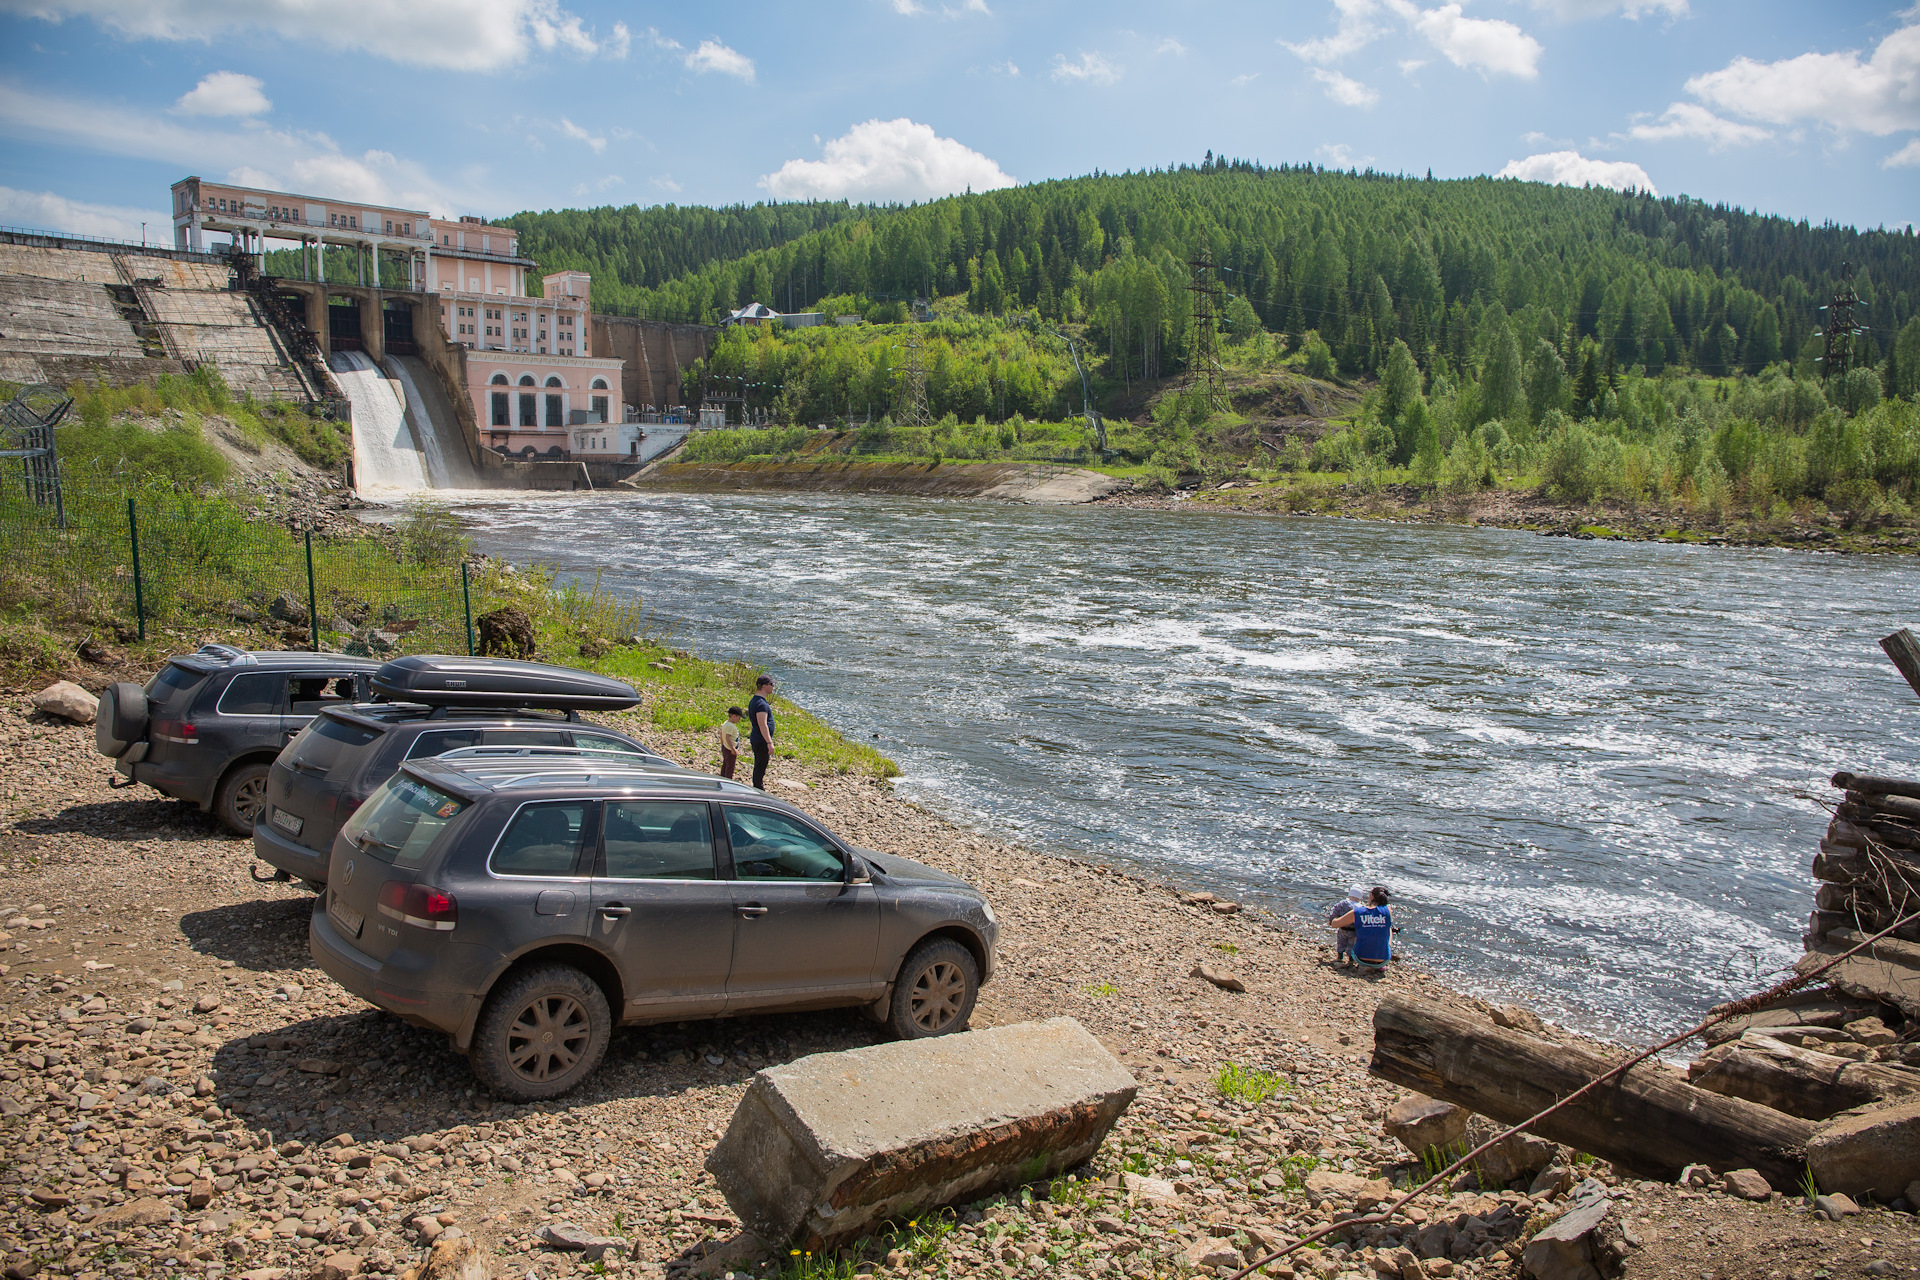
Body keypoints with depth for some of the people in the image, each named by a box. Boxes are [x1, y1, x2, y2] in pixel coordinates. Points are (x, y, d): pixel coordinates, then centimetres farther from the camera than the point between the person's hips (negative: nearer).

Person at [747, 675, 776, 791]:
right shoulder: (761, 704, -21)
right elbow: (763, 725, -27)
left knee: (759, 768, 18)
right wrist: (769, 743, -27)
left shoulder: (755, 701, 14)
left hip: (756, 740, 11)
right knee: (760, 768, -4)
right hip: (761, 741, -11)